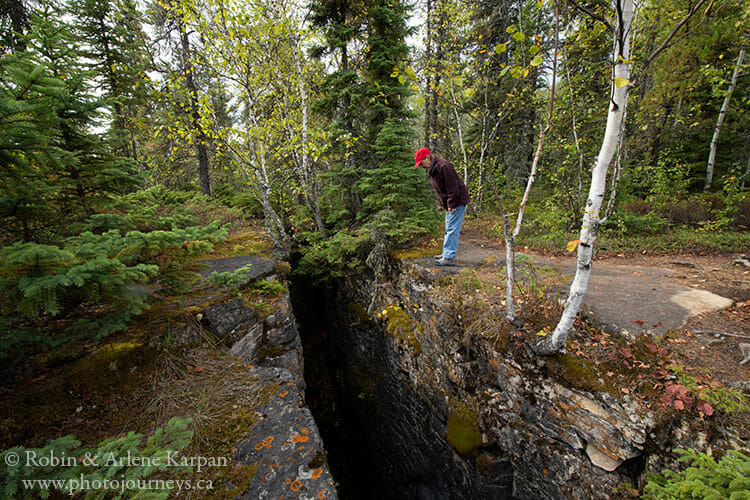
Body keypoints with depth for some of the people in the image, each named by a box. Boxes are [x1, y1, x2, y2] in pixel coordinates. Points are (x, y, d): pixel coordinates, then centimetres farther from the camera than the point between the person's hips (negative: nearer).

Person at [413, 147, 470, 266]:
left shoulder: (443, 166, -20)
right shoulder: (432, 169, 12)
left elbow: (452, 187, -23)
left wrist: (451, 205, -21)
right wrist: (443, 204, 12)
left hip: (457, 202, -10)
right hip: (449, 203, 10)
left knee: (452, 230, -9)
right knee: (449, 229, 16)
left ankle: (448, 258, -7)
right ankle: (447, 254, 27)